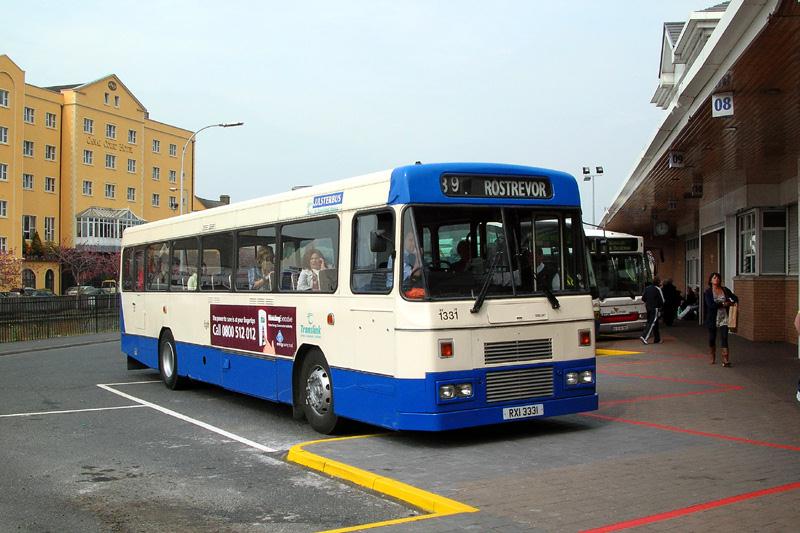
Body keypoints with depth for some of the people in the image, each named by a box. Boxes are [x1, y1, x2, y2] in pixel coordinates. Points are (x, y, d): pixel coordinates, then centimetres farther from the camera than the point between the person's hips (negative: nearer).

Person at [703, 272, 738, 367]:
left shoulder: (725, 290, 6)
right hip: (712, 319, -1)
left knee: (724, 338, -8)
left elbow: (735, 298, 11)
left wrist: (733, 302, -11)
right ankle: (712, 358, 27)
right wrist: (723, 304, -16)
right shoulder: (708, 292, -4)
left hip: (724, 318, 1)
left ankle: (725, 360, -13)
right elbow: (710, 304, -16)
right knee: (712, 339, 10)